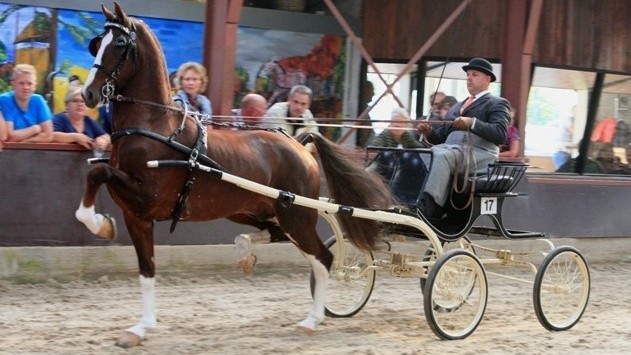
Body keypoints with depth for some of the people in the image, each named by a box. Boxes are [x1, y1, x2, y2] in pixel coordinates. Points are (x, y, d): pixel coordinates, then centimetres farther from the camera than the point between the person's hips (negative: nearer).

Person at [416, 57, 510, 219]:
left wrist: (472, 123, -19)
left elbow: (500, 134, -6)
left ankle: (426, 207, -49)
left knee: (441, 154, -35)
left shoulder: (498, 104, 12)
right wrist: (429, 132, 4)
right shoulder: (456, 107, 33)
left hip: (479, 153, -6)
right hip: (451, 150, 6)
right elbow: (441, 136, 27)